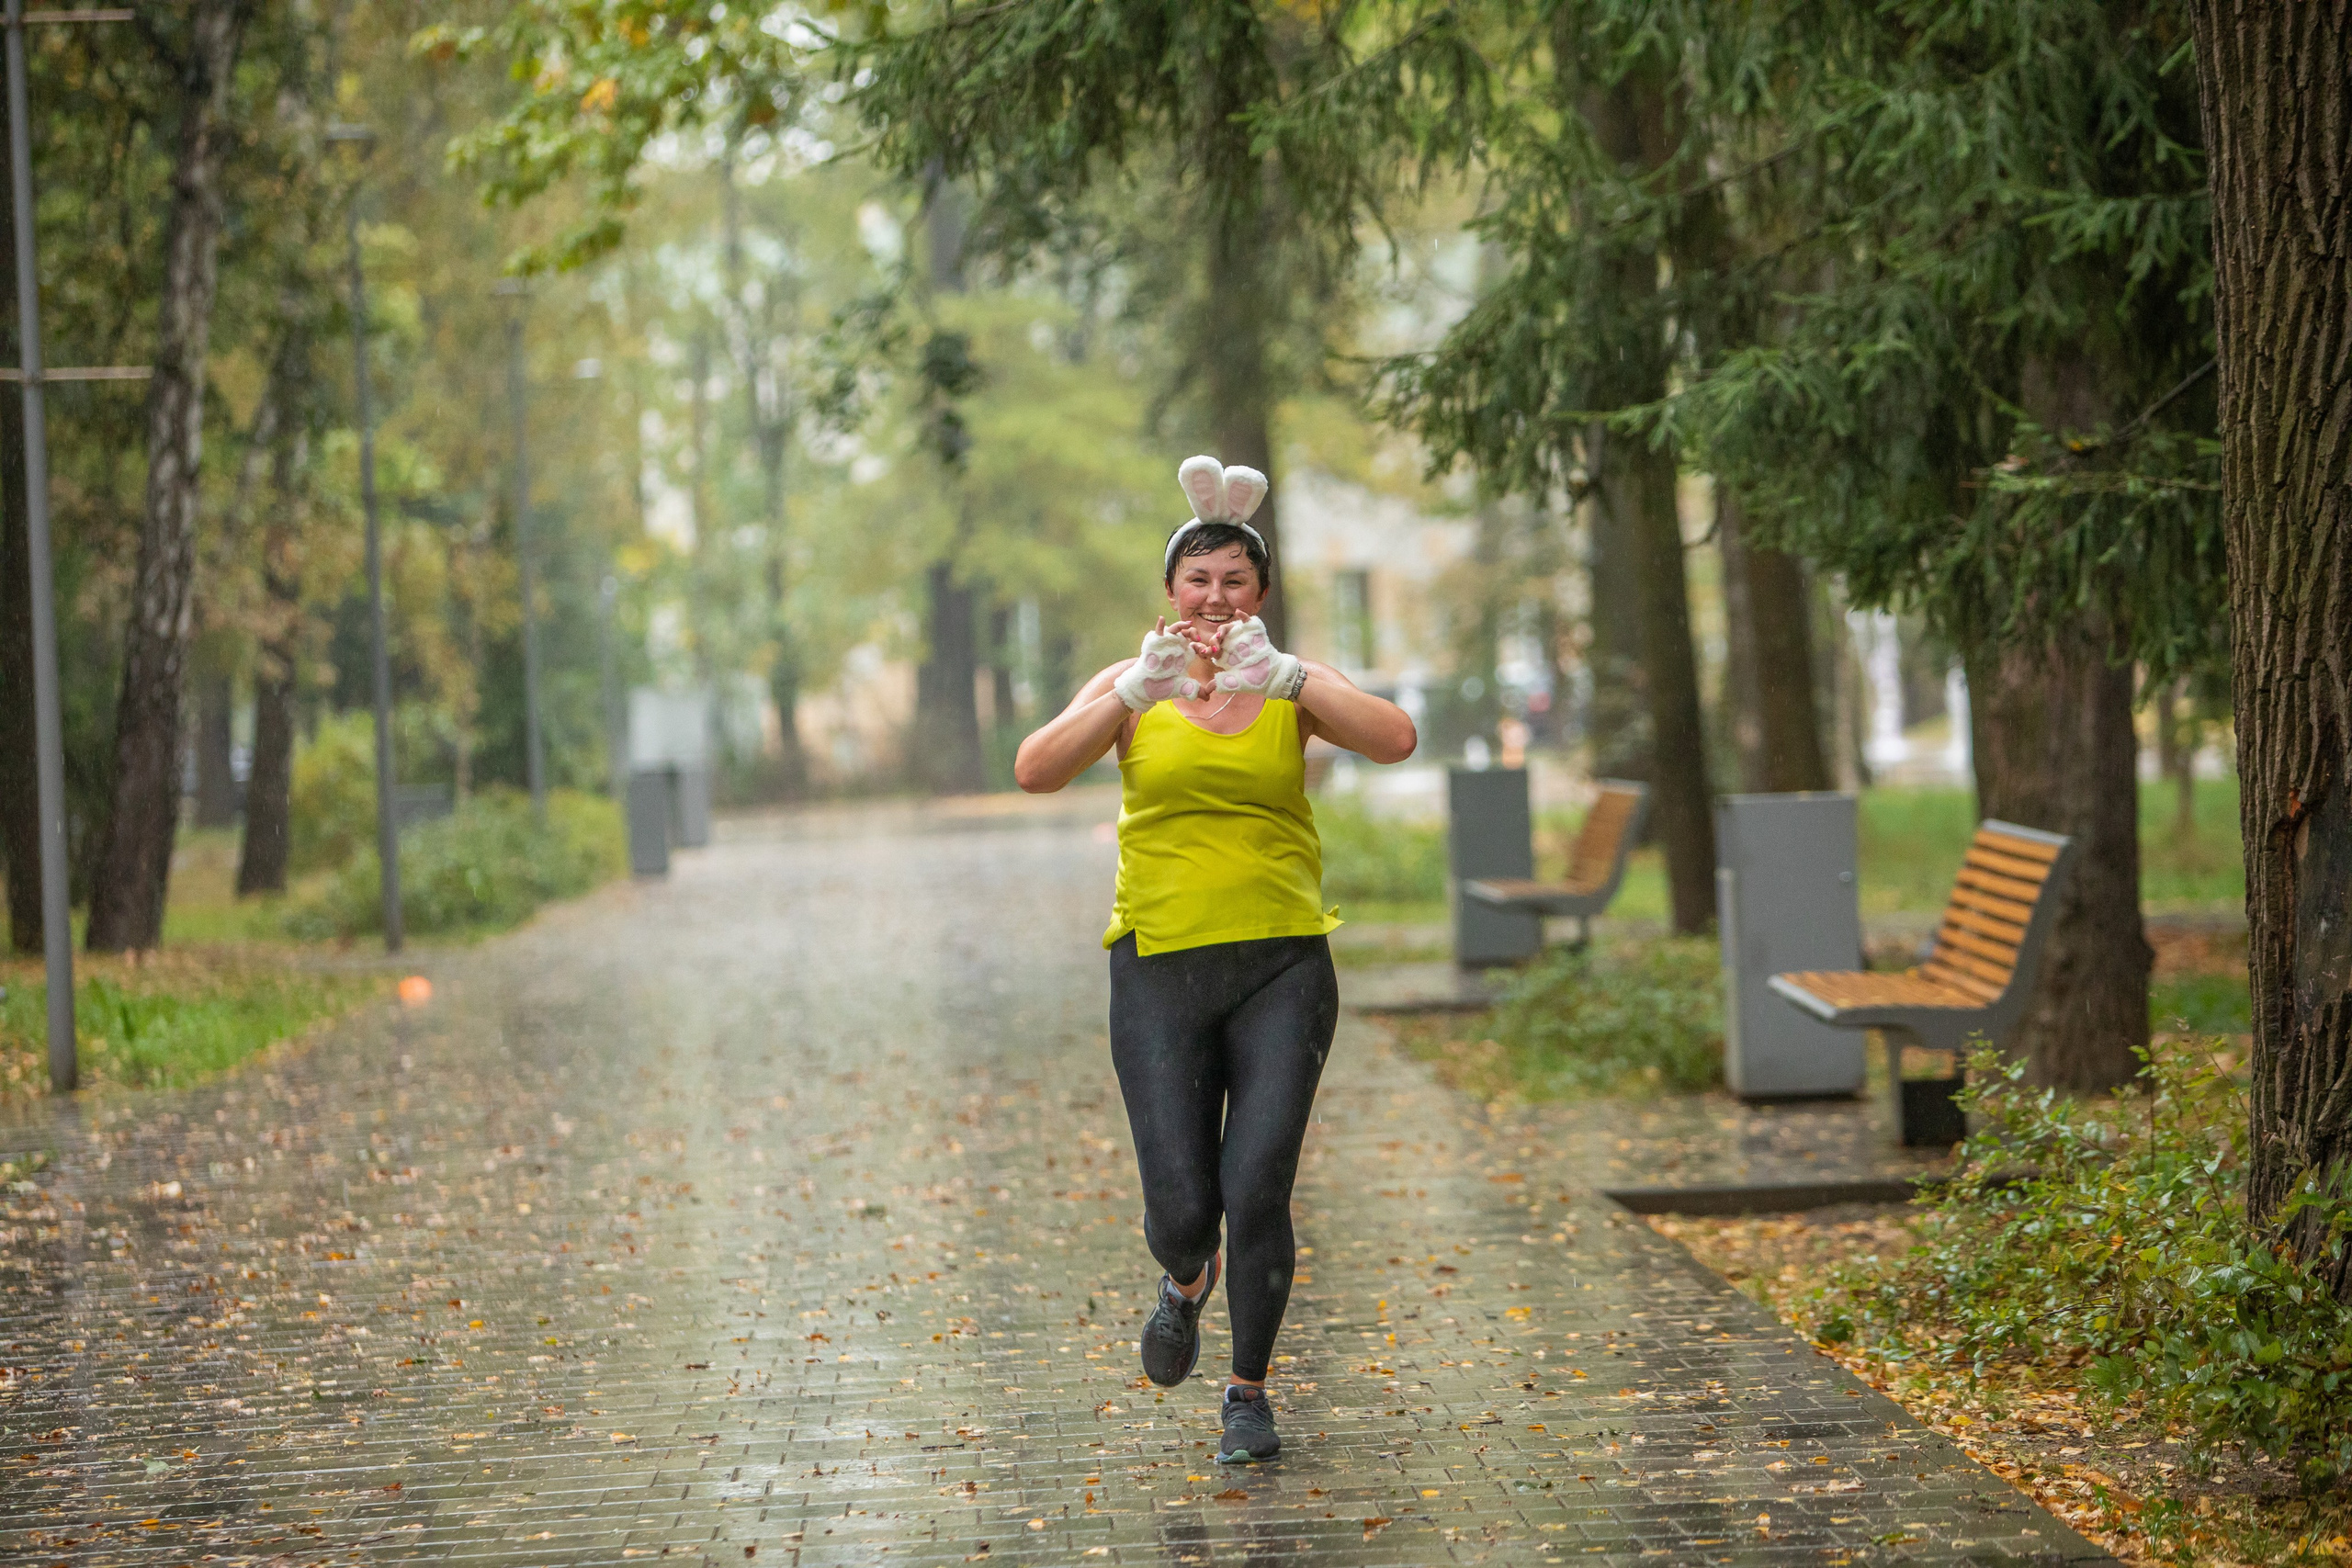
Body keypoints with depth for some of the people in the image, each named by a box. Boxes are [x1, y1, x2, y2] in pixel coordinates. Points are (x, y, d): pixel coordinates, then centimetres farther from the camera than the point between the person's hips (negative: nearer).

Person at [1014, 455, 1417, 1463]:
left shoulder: (1294, 688, 4)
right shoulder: (1133, 689, 4)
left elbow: (1395, 739, -14)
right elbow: (1036, 771, -12)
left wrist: (1282, 675, -28)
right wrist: (1137, 691, -25)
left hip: (1282, 965, 0)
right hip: (1161, 965, 0)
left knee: (1257, 1189, -10)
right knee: (1182, 1206, -2)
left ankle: (1250, 1393, 10)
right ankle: (1185, 1283, 35)